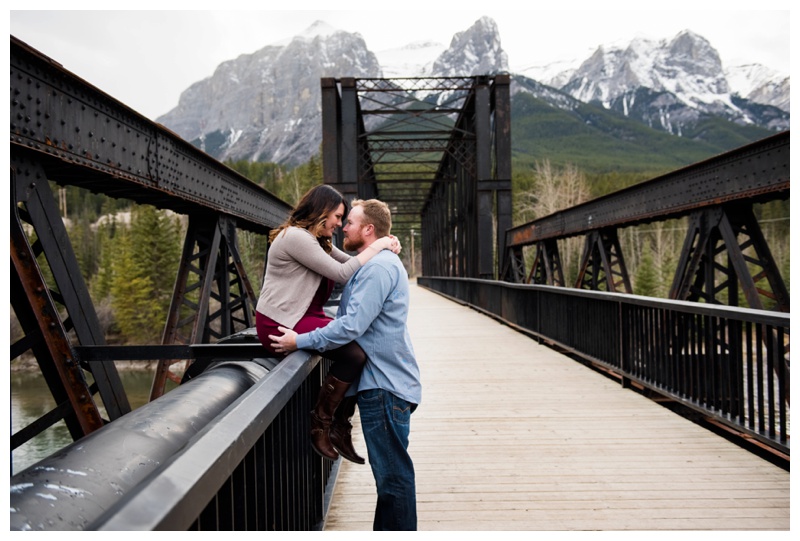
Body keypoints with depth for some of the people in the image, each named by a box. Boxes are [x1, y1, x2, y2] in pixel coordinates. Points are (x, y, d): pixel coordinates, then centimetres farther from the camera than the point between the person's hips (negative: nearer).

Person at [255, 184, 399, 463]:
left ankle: (342, 429, 5)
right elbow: (342, 273, -20)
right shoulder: (296, 237, -16)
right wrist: (376, 247, -12)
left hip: (304, 317, 10)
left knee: (359, 344, -3)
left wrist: (387, 245, 1)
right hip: (279, 324, -10)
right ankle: (320, 426, -6)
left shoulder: (318, 240, 17)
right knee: (353, 354, -22)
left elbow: (349, 262, 15)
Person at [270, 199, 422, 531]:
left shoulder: (378, 266, -18)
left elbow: (352, 326, -24)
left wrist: (301, 341, -16)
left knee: (393, 473, -1)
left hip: (385, 385, -11)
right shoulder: (374, 264, 17)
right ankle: (386, 531, 31)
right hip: (382, 381, 11)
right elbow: (354, 318, 22)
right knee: (389, 471, 19)